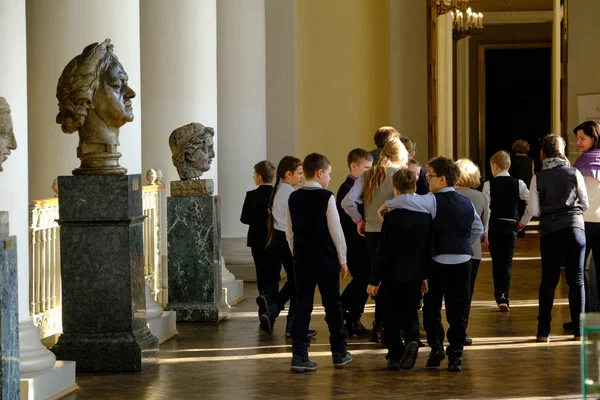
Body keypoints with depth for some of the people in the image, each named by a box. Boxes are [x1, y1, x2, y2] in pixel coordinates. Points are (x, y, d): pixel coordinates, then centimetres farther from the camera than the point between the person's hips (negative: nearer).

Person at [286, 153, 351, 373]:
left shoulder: (294, 198, 5)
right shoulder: (326, 197, -9)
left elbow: (289, 232, 9)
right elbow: (336, 230, -9)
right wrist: (342, 259, -1)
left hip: (302, 258, 4)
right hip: (326, 258, -4)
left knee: (303, 306, 3)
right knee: (332, 305, 8)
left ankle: (299, 356, -3)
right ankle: (339, 353, 16)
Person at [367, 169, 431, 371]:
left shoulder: (392, 217, -14)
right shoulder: (425, 215, 0)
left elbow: (383, 252, -12)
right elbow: (429, 248, 6)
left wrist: (375, 280, -5)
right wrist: (426, 276, 16)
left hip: (394, 274, -4)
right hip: (416, 274, 4)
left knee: (392, 316, 8)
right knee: (410, 312, 14)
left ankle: (395, 355, 7)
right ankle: (412, 339, -13)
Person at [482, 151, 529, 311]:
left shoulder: (489, 185, -6)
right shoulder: (518, 183, -1)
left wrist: (484, 232, -4)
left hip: (494, 226, -1)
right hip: (511, 225, 1)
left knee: (496, 261, 14)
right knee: (507, 262, 2)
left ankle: (498, 293, 26)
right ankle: (504, 297, -11)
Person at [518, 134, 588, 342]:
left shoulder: (538, 178, 1)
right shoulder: (574, 174, 1)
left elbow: (533, 209, 2)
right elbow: (585, 203, 8)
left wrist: (522, 223, 21)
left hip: (549, 231, 0)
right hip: (574, 227, 0)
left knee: (548, 280, 7)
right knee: (576, 279, 6)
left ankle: (543, 331, 7)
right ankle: (578, 330, 6)